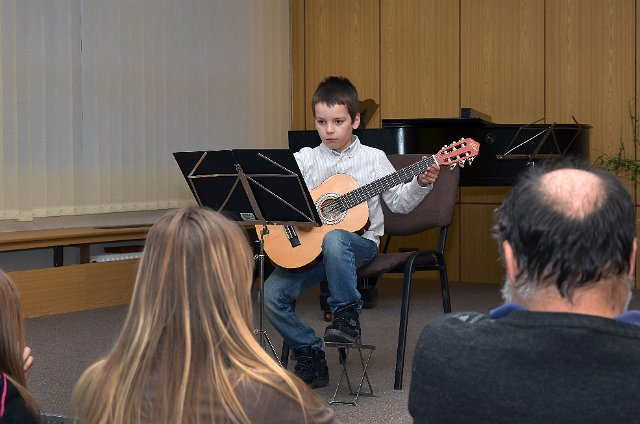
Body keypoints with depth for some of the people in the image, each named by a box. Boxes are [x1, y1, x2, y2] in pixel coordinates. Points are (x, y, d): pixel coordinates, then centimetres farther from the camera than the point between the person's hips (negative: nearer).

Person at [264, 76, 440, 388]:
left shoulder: (373, 158, 5)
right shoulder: (305, 159, 7)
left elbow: (399, 203, 6)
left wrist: (421, 183, -10)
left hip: (360, 243, -3)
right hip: (309, 247, 3)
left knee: (333, 239, -41)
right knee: (272, 294, -18)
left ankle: (347, 316, -20)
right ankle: (310, 358, 1)